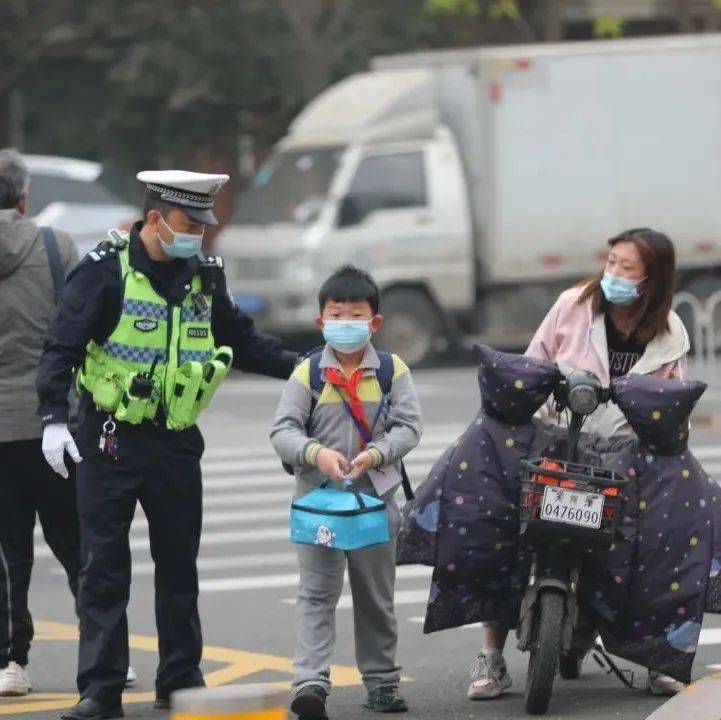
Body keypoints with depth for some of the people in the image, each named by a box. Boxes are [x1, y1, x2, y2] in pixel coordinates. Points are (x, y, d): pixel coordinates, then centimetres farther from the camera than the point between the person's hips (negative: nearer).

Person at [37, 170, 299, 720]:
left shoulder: (204, 275, 7)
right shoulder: (106, 271, -10)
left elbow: (241, 340, 20)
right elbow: (62, 346, -11)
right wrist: (54, 417, -20)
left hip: (176, 442, 5)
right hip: (111, 443, -5)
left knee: (179, 563, 10)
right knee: (104, 566, -2)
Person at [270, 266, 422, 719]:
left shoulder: (392, 370, 0)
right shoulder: (309, 372, -3)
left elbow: (409, 426, -4)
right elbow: (283, 430, -6)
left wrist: (375, 454, -21)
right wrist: (315, 453, -25)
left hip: (377, 497, 2)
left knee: (377, 596, 13)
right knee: (317, 594, -8)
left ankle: (382, 681, 24)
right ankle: (311, 682, -15)